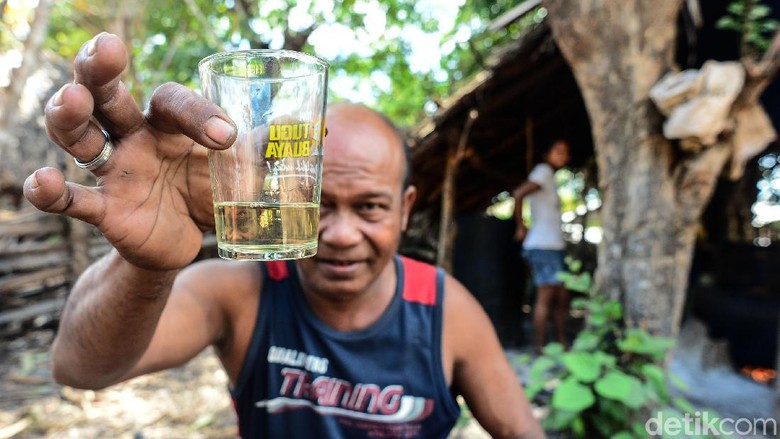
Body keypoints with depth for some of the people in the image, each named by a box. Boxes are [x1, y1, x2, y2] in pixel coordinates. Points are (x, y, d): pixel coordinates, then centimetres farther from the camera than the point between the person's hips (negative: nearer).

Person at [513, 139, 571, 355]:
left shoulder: (550, 176, 20)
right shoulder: (543, 171, -8)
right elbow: (518, 194, -23)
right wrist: (521, 228, -15)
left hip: (555, 247, 9)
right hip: (543, 246, -9)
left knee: (562, 296, 13)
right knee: (545, 295, -8)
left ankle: (562, 343, 22)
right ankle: (539, 348, -3)